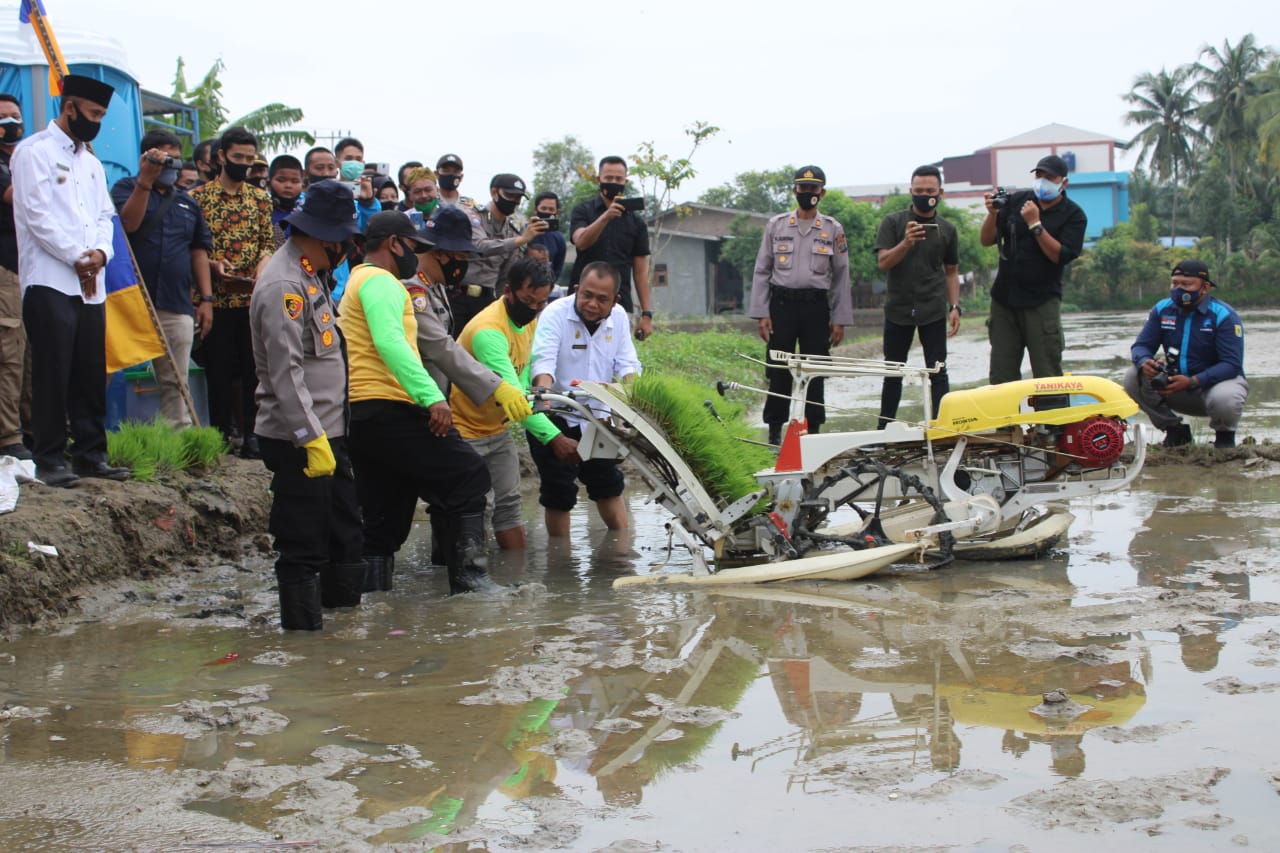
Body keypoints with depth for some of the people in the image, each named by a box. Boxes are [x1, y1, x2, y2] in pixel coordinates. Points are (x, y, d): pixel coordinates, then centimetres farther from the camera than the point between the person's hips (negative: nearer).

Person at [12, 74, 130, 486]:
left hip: (91, 285, 7)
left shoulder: (91, 162, 22)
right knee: (52, 374, -6)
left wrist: (100, 251, -5)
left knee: (92, 375, 7)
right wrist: (77, 258, -10)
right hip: (51, 282, -7)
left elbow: (105, 215, 16)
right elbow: (38, 215, -10)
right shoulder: (34, 152, -2)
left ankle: (90, 453, 14)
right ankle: (49, 459, -1)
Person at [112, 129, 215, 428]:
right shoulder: (126, 188, 7)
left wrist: (206, 299, 11)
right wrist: (146, 180, -16)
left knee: (175, 383, 3)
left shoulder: (187, 202, 20)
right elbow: (128, 223, -13)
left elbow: (199, 251, 19)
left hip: (177, 305, 4)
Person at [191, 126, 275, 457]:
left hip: (254, 297, 2)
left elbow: (269, 241, 12)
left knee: (255, 368, 2)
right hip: (216, 298, -2)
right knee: (218, 368, 3)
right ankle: (221, 434, 12)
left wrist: (264, 261, -8)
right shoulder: (200, 196, 2)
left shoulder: (260, 199, 11)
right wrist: (213, 264, -14)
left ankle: (252, 434, 8)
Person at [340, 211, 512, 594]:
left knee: (381, 520, 11)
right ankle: (469, 576, -12)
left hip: (359, 417, 10)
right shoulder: (380, 281, -6)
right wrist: (432, 395, -29)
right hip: (387, 408, -10)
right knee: (469, 476, -8)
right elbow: (390, 342, -22)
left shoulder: (356, 283, 28)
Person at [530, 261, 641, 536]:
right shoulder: (556, 313, -18)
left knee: (609, 484, 16)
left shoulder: (618, 317, -2)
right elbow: (543, 359, -30)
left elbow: (627, 363, -2)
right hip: (554, 417, -5)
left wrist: (631, 386, -25)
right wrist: (544, 389, -51)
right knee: (559, 492, 1)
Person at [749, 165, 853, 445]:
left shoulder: (833, 230, 7)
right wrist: (761, 314, -2)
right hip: (782, 304, 0)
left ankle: (813, 429, 11)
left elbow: (841, 277, 8)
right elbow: (762, 271, 6)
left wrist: (840, 319, 3)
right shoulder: (776, 225, 6)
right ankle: (775, 430, 8)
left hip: (816, 306, 0)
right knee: (779, 371, 0)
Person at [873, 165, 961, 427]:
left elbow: (951, 271, 13)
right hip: (898, 308, 0)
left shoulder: (947, 230, 8)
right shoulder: (893, 223, 2)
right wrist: (906, 243, -23)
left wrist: (955, 307, 4)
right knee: (893, 372, 8)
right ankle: (884, 428, 17)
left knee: (938, 371, -3)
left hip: (933, 310, 1)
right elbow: (883, 262, -7)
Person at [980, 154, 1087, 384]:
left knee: (1047, 376, -6)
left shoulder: (1073, 215, 0)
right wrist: (993, 214, -11)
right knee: (1001, 376, 2)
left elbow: (1061, 256, -13)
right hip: (1004, 298, 4)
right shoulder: (1016, 201, 9)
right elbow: (987, 240, 7)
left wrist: (1035, 224, -18)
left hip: (1042, 302, -4)